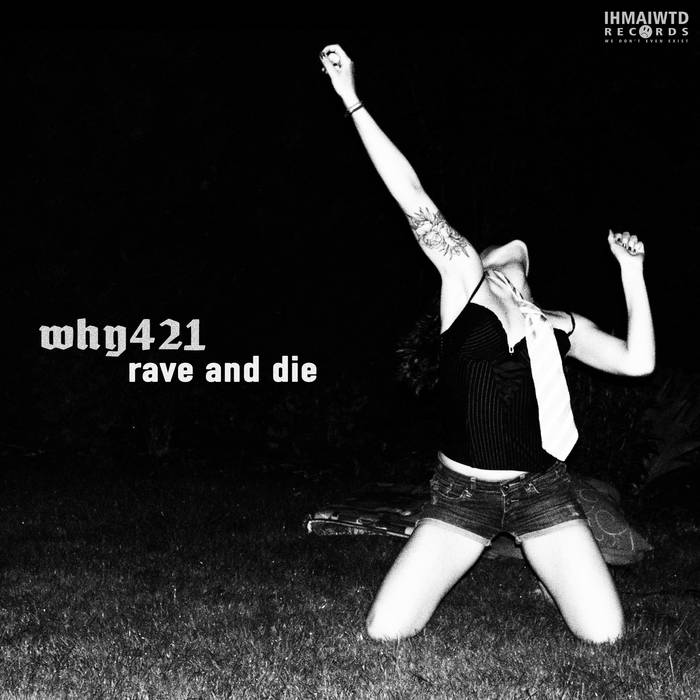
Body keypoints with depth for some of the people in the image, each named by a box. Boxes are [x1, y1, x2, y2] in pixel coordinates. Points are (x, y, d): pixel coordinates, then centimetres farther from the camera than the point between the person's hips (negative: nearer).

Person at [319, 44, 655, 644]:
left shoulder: (560, 328, 11)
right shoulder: (462, 282, 2)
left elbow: (638, 362, 3)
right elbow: (412, 197, -5)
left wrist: (631, 271, 3)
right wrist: (352, 101, -11)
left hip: (542, 492, 2)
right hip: (462, 493, -2)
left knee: (604, 633, -5)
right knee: (384, 632, -8)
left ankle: (543, 570, 28)